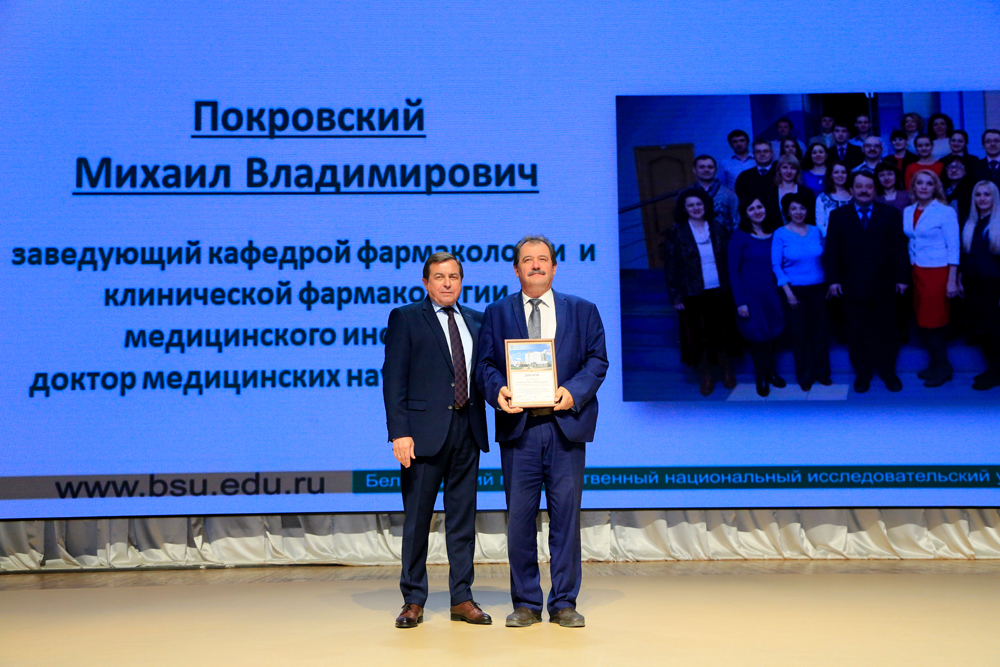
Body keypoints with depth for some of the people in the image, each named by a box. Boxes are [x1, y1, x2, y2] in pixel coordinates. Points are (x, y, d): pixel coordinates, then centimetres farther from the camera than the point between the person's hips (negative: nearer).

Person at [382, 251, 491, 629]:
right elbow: (393, 380, -5)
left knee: (463, 517, 8)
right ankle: (413, 601, 14)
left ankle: (462, 599, 17)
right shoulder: (405, 319, 1)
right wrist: (399, 432, -12)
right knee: (417, 519, 3)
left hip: (467, 430, 4)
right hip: (425, 431, -4)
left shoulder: (475, 321, 14)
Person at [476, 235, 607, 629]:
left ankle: (564, 603, 13)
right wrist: (497, 390, -13)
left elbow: (597, 359, 5)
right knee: (519, 517, 2)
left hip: (566, 425, 0)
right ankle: (525, 603, 14)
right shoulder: (496, 314, 12)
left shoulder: (582, 311, 12)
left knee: (566, 514, 3)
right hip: (518, 426, 0)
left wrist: (574, 391, -12)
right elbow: (485, 364, 8)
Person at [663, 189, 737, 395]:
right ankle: (706, 377, 19)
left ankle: (727, 371, 27)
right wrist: (675, 296, -7)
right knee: (699, 336, 4)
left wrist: (732, 286, 0)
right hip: (693, 296, -2)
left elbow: (729, 260, 7)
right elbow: (670, 267, -3)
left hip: (720, 293, 2)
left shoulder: (718, 229, 4)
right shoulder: (676, 234, -3)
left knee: (722, 333, 10)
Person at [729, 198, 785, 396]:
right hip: (751, 295, -3)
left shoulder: (775, 234, 2)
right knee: (757, 335, 7)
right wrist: (740, 302, -13)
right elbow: (733, 270, -10)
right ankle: (761, 378, 26)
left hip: (772, 293, 3)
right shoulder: (740, 237, -10)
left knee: (772, 333, 11)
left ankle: (770, 370, 33)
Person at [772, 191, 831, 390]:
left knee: (820, 332, 7)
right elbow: (776, 266, -6)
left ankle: (822, 373, 22)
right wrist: (788, 292, -12)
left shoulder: (815, 231, 5)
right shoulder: (780, 234, -5)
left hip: (818, 290, 3)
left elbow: (823, 259, 11)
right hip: (795, 291, -3)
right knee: (799, 335, 5)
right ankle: (805, 376, 19)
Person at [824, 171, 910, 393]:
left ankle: (887, 371, 21)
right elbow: (831, 250, 1)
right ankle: (862, 373, 17)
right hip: (853, 287, 0)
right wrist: (833, 279, -8)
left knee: (886, 331, 7)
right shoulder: (838, 216, 6)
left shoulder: (890, 214, 6)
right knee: (857, 332, 5)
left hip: (884, 286, 0)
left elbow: (899, 248, 3)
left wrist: (902, 277, -4)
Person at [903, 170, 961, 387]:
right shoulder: (907, 212, 7)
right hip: (916, 272, 5)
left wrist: (952, 280, -14)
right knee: (923, 321, 9)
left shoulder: (945, 212, -9)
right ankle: (937, 363, 23)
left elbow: (953, 248, -9)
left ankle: (942, 368, 14)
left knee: (933, 321, -1)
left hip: (937, 272, -5)